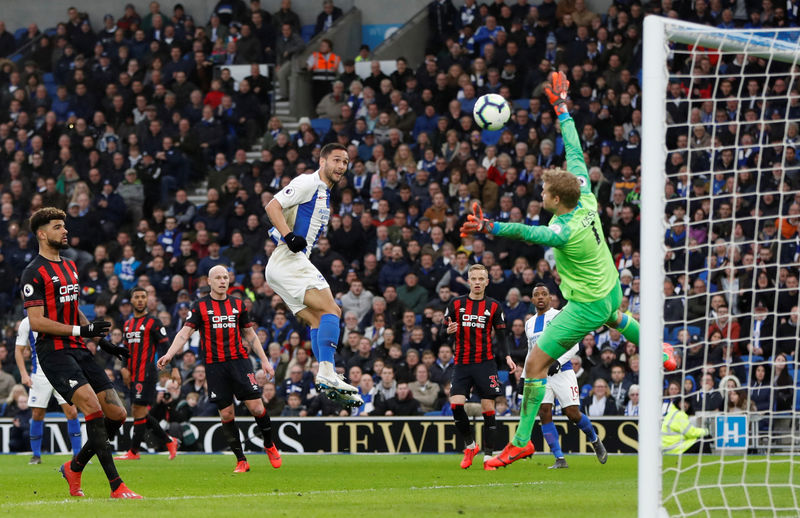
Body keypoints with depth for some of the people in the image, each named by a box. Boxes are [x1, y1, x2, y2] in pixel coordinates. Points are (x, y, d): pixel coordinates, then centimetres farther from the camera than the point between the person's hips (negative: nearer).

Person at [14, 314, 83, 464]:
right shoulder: (27, 323, 0)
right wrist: (24, 374, -8)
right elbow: (19, 350, 3)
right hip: (40, 373, -1)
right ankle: (36, 455, 15)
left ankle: (77, 455, -2)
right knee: (37, 415, 0)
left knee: (72, 412, -8)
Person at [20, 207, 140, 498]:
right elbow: (36, 321, -15)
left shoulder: (69, 267, 19)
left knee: (117, 414, 1)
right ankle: (116, 487, -24)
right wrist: (81, 330, -19)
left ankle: (74, 468, 20)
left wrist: (102, 342, 22)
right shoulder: (34, 273, -9)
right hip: (54, 352, -9)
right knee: (93, 407, -23)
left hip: (78, 350, 9)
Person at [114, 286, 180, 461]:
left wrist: (174, 368, -15)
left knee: (139, 410, -8)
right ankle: (169, 441, 18)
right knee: (140, 413, 8)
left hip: (147, 373, -8)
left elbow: (166, 346, -7)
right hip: (134, 375, 8)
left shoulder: (153, 323, -3)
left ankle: (133, 451, -3)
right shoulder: (127, 325, 18)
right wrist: (125, 368, 9)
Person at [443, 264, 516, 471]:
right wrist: (448, 331, -12)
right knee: (456, 405, -14)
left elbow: (501, 336, 8)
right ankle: (470, 445, 7)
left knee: (488, 409, -5)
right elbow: (445, 332, 12)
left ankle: (488, 456, 2)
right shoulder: (456, 304, 7)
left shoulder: (493, 306, 6)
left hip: (486, 363, -1)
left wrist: (507, 356, -8)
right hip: (462, 364, 1)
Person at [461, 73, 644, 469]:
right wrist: (562, 109, 4)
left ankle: (521, 442, -1)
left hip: (587, 306, -9)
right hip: (610, 289, 9)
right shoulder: (585, 196, -13)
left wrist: (491, 228, -63)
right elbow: (575, 151, -3)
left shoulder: (565, 231, -33)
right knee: (615, 318, 44)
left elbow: (529, 232, -49)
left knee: (536, 362, -4)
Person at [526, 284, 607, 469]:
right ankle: (559, 459, -8)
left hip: (561, 371, -5)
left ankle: (594, 440, 22)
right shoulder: (530, 323, 16)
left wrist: (559, 361, -22)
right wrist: (525, 377, 20)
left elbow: (573, 345, -8)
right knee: (544, 414, -9)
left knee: (573, 413, -7)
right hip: (540, 374, 5)